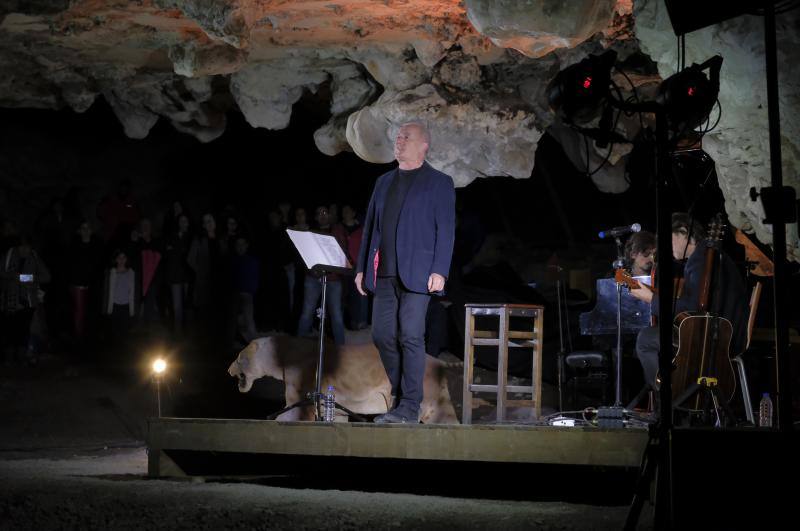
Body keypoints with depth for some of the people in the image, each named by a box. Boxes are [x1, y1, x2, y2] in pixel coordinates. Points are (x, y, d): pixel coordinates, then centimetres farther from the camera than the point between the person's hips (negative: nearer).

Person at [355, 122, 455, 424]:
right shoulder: (384, 182, 19)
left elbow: (446, 230, -4)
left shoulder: (439, 183, 2)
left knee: (410, 337, -10)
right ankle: (401, 396, 18)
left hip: (416, 273, -6)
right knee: (382, 336, 4)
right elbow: (370, 226, 19)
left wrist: (439, 271, -14)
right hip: (384, 273, 6)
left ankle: (409, 407, -4)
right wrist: (362, 268, 12)